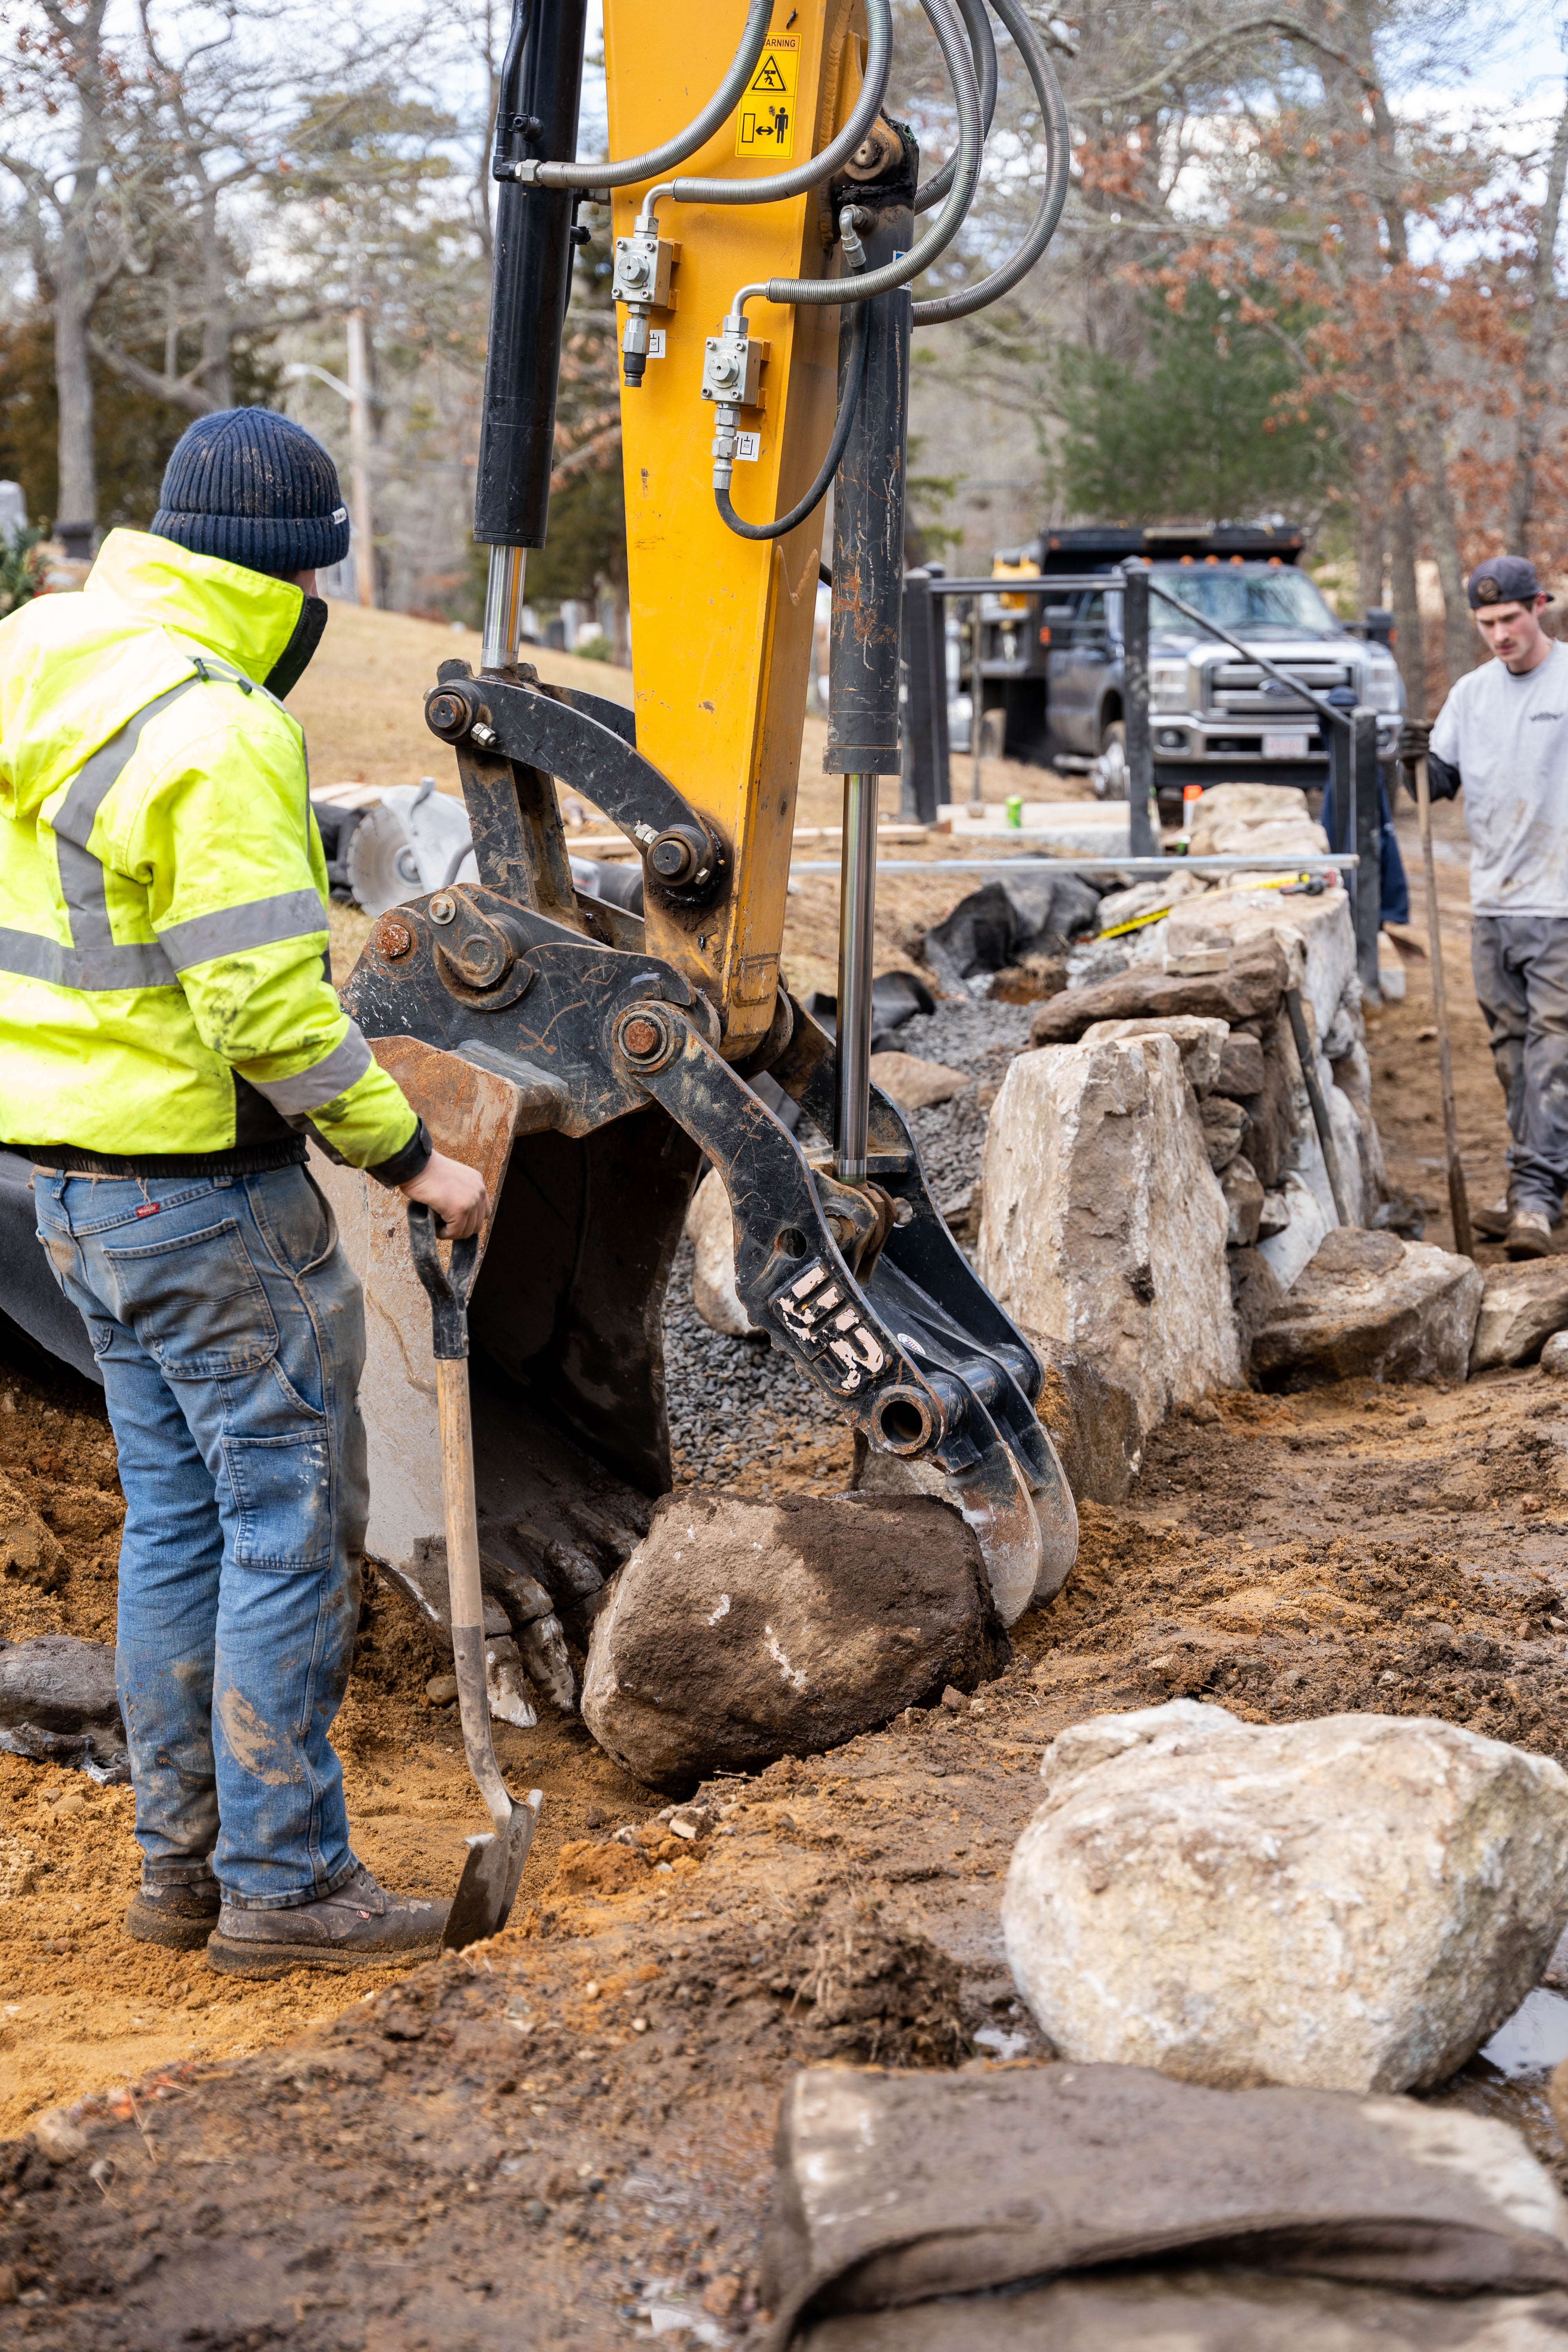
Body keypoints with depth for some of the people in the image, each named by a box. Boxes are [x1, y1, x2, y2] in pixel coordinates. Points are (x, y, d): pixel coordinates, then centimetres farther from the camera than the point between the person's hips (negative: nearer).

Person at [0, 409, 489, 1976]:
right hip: (207, 1188, -9)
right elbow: (270, 1009, -23)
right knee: (293, 1521, 0)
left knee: (177, 1515, 16)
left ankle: (182, 1861, 24)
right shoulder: (214, 736, -21)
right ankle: (283, 1885, 7)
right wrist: (406, 1154, -14)